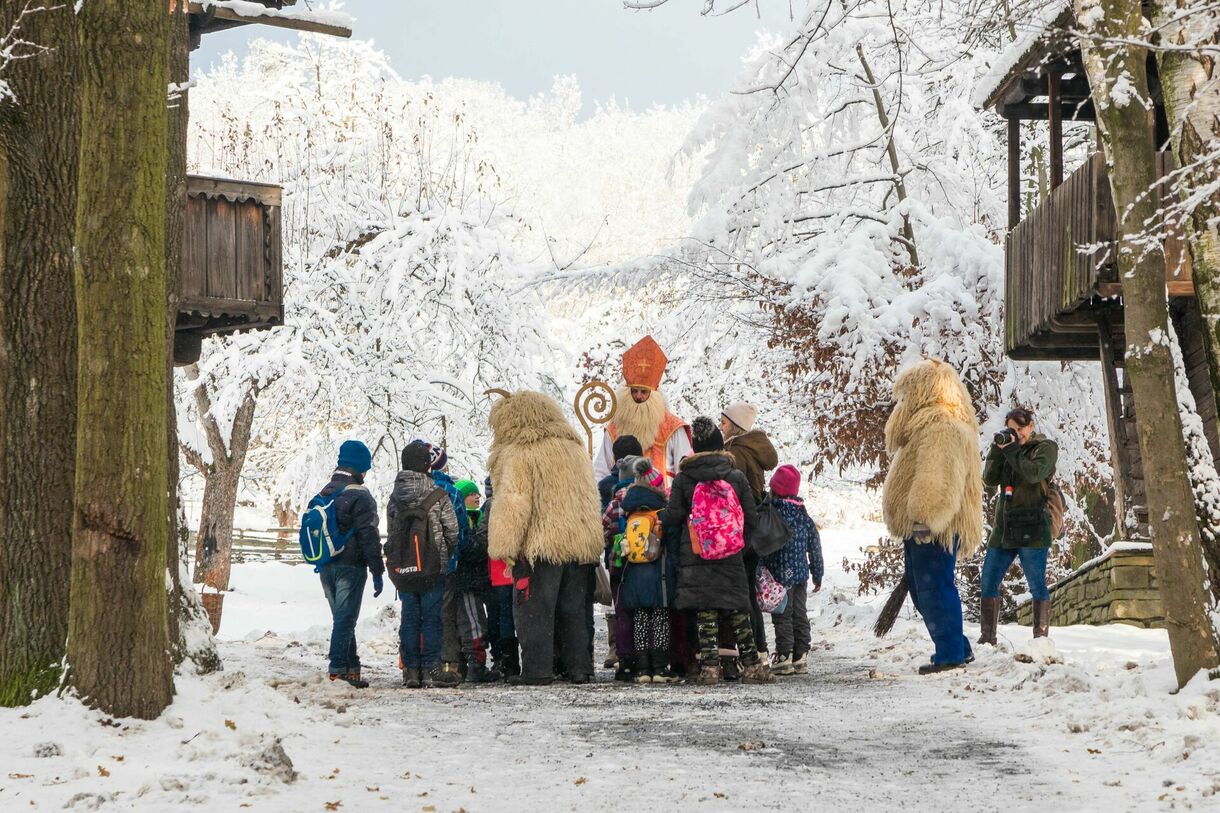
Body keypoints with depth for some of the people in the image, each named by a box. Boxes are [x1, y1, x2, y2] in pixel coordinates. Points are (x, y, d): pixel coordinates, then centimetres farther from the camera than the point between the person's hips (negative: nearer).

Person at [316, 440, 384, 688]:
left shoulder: (323, 495, 13)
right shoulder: (360, 497, -12)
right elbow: (369, 536, -14)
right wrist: (377, 571, -10)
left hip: (326, 567, 7)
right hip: (350, 566, -7)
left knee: (342, 619, 15)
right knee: (345, 620, -6)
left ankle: (352, 667, 16)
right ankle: (338, 670, -11)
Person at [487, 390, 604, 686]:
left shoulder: (518, 454, -8)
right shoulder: (574, 446, 16)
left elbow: (513, 504, -16)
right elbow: (590, 499, 22)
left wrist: (502, 547, -15)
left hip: (539, 547, -7)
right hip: (581, 544, 7)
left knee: (535, 609, -3)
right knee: (574, 609, 12)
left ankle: (537, 670, -6)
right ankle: (580, 668, 12)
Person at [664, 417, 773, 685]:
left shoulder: (683, 479, -2)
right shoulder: (737, 477, 2)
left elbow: (672, 519, -3)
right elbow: (750, 519, 4)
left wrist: (680, 544, 15)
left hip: (694, 556, -1)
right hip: (731, 558, 1)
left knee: (705, 613, 0)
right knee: (737, 612, 7)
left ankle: (709, 665, -8)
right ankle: (752, 665, 7)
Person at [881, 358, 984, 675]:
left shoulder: (942, 429, -16)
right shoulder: (930, 425, 22)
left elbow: (939, 479, -26)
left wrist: (926, 517, -30)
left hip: (934, 528, -11)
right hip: (922, 526, 11)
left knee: (934, 589, -8)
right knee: (922, 590, 15)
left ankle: (950, 654, -5)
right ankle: (957, 648, 21)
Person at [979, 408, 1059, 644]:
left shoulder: (1045, 448, 2)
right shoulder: (1007, 448, 19)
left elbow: (1034, 473, -16)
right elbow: (990, 479, 7)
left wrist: (1012, 451, -13)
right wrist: (998, 449, -3)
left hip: (1032, 528, -6)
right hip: (1004, 527, 6)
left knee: (1037, 585, -6)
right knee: (988, 584, 3)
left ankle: (1041, 638, -5)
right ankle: (987, 637, 8)